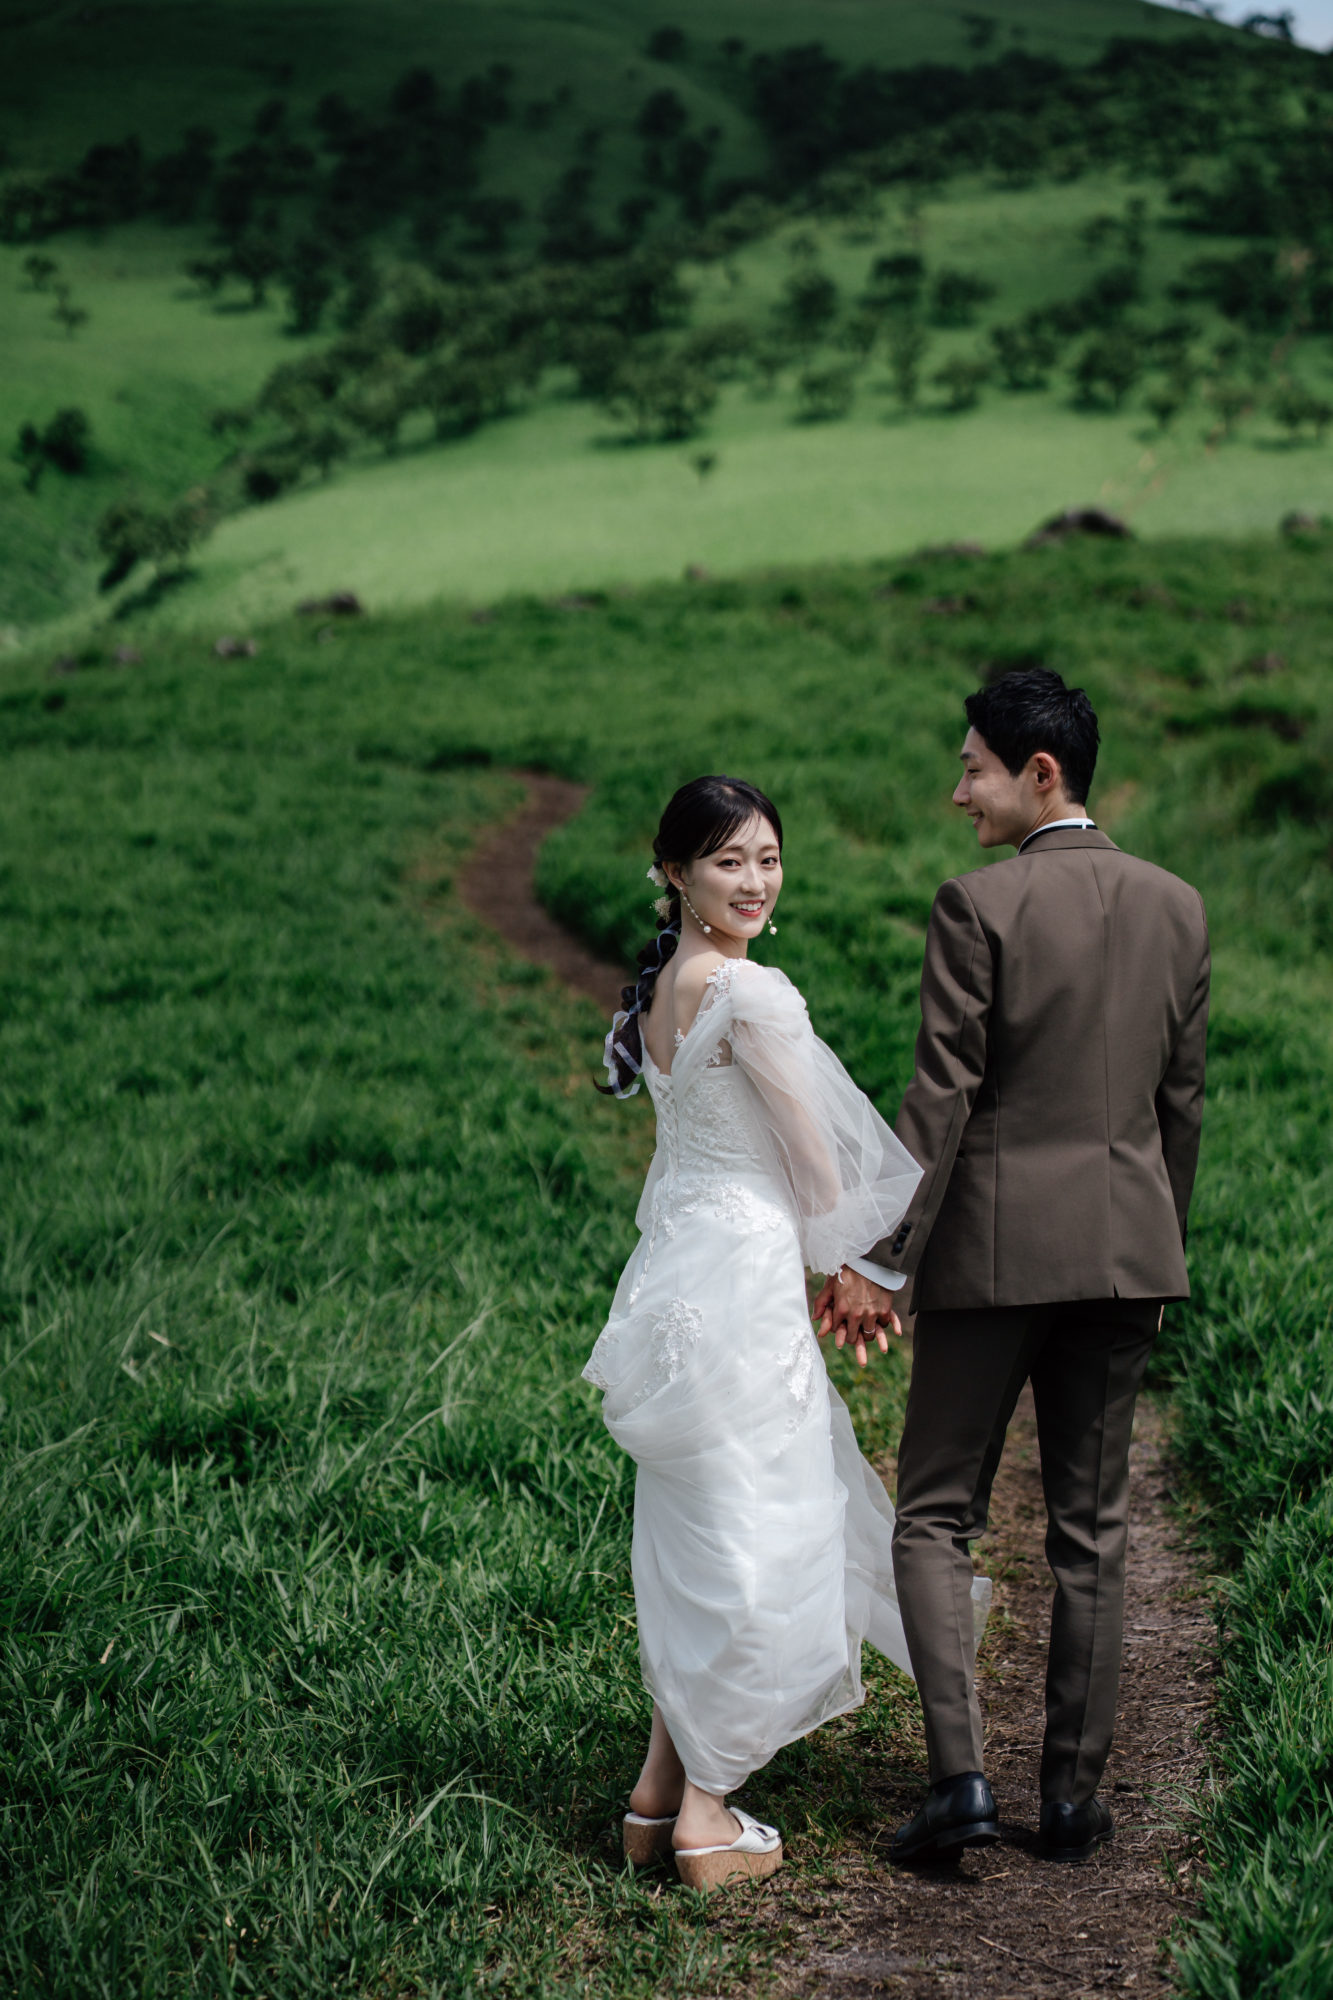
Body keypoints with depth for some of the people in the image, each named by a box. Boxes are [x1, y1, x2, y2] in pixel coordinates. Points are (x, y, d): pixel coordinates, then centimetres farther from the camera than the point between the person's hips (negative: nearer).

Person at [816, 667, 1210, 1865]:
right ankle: (1076, 1794, 15)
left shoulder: (980, 907, -12)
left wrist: (882, 1261, -10)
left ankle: (961, 1775, -5)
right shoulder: (1178, 909, 5)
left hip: (994, 1246, -5)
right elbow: (1183, 1103, 11)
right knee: (1091, 1530, 11)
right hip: (1126, 1246, 5)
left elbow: (940, 1100, -14)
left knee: (937, 1516, 6)